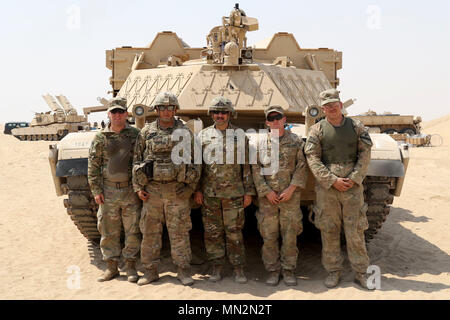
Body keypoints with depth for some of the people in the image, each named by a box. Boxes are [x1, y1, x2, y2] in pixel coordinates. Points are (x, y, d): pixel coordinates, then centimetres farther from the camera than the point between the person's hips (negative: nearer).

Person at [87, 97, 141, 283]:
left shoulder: (135, 135, 3)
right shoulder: (100, 138, 4)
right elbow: (93, 166, 4)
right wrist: (96, 190, -3)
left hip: (131, 190, 0)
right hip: (108, 192, 1)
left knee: (133, 231, 4)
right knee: (108, 232, 7)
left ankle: (130, 266, 16)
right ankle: (111, 267, 19)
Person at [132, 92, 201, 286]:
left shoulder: (185, 133, 5)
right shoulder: (146, 132, 7)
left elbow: (196, 162, 7)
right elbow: (137, 160, 10)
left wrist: (190, 187, 0)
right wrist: (138, 188, 3)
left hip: (177, 191, -1)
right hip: (152, 191, 1)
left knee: (180, 233, 3)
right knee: (150, 232, 6)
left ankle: (183, 271, 13)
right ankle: (150, 271, 18)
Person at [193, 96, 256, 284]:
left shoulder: (240, 135, 5)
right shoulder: (203, 135, 7)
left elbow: (247, 166, 5)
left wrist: (249, 191, 0)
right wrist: (197, 189, 3)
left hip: (234, 193, -1)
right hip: (209, 194, 1)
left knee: (234, 232, 2)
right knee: (212, 232, 6)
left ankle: (238, 268, 13)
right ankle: (217, 267, 18)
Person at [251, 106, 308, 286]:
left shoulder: (296, 141, 6)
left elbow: (302, 167, 2)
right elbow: (256, 169, 2)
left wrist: (291, 189, -9)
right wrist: (266, 191, -7)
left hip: (290, 195, 0)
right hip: (267, 197, 1)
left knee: (290, 234, 3)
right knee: (269, 235, 3)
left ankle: (288, 270, 15)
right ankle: (273, 271, 15)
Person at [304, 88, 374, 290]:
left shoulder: (356, 127, 7)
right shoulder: (317, 130, 2)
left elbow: (365, 155, 3)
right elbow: (313, 160, -3)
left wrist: (353, 179, -8)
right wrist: (333, 180, -11)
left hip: (353, 186, 0)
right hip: (326, 188, 0)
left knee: (355, 232, 2)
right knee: (329, 232, 5)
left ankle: (361, 272, 13)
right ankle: (333, 271, 17)